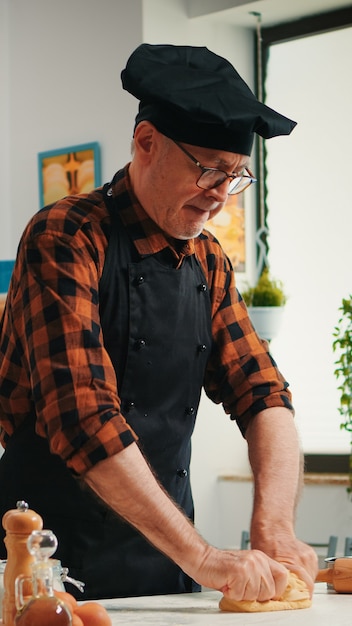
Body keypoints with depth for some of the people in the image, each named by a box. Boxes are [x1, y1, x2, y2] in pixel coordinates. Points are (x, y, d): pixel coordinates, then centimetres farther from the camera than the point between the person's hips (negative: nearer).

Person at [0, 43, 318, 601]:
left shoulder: (208, 262, 9)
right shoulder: (65, 239, -14)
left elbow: (263, 393, 6)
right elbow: (83, 418, -24)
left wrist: (274, 530, -12)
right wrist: (199, 556, -27)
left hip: (165, 555, 6)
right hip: (60, 556, -6)